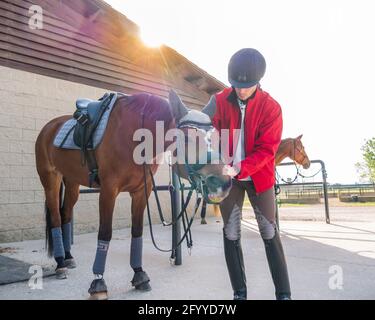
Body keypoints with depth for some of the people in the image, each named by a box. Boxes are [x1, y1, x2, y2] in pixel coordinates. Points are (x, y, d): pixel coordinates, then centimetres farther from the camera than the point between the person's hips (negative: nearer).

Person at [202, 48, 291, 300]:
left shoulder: (271, 108, -13)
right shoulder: (220, 101, -6)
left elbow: (267, 149, -17)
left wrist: (240, 169, -31)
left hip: (259, 177, -2)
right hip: (228, 176, 2)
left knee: (270, 233, 3)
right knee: (231, 235, 5)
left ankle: (284, 294, 15)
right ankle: (239, 293, 18)